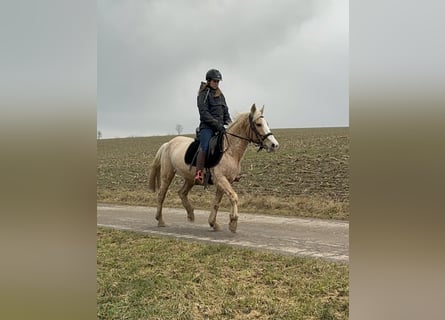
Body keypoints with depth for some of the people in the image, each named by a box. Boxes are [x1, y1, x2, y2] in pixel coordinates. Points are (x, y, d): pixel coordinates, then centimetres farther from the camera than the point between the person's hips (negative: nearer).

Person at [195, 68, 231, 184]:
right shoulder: (204, 94, -2)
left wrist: (229, 124, 3)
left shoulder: (220, 95, 19)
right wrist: (217, 124, -19)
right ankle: (199, 175, -33)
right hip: (207, 127, -7)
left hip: (220, 127, 7)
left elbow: (226, 112, 21)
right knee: (204, 147, -26)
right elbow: (204, 113, -13)